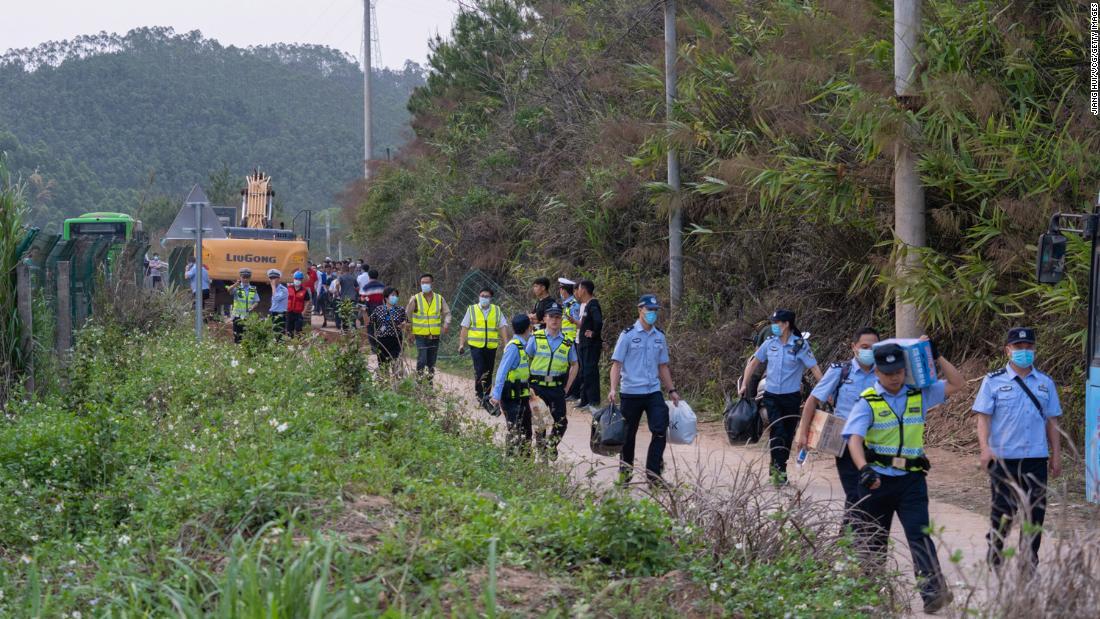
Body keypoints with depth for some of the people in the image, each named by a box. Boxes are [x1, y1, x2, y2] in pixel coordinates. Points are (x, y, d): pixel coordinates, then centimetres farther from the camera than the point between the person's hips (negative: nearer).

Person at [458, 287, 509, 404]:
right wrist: (461, 344, -3)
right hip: (476, 346, -2)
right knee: (479, 371, -12)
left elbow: (503, 327, 3)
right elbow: (465, 328, 4)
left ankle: (486, 395, 19)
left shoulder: (497, 311, 8)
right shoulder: (472, 310, 3)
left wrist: (506, 343, -9)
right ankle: (479, 394, -4)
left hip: (491, 346, 2)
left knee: (488, 372, 7)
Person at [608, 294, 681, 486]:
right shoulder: (628, 335, -5)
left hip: (654, 392, 4)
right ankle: (625, 469, 27)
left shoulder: (660, 337, 10)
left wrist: (671, 390, 14)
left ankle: (653, 473, -4)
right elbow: (617, 363, -7)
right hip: (631, 392, -4)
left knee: (660, 430, -9)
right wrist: (613, 389, -18)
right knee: (629, 433, 7)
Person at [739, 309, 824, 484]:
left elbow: (814, 368, -11)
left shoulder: (800, 345, -8)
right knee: (777, 431, -15)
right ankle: (779, 469, -15)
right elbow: (754, 363, 13)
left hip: (791, 397, -1)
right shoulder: (770, 343, 1)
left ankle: (778, 468, 24)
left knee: (788, 435, 8)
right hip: (772, 396, 1)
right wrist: (744, 385, 8)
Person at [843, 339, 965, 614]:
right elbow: (854, 438, -17)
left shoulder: (920, 394, 5)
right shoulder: (868, 401, -6)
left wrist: (936, 357, -3)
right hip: (878, 478, -1)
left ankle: (933, 589, -23)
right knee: (873, 538, 10)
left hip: (911, 478, 1)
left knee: (919, 533, -13)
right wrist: (864, 469, -34)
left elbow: (957, 384, 8)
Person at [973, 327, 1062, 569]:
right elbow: (983, 417, -3)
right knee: (1002, 510, 3)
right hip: (1003, 457, -3)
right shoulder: (993, 382, 2)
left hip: (1036, 458, 3)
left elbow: (1052, 420, 14)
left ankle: (1029, 562, 14)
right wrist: (985, 448, -15)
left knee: (1034, 512, 4)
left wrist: (1056, 455, 10)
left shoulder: (1045, 383, 12)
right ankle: (994, 557, 17)